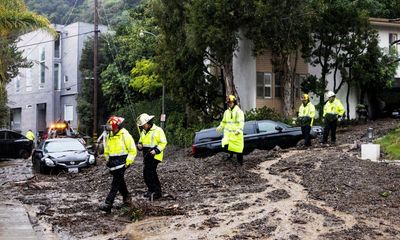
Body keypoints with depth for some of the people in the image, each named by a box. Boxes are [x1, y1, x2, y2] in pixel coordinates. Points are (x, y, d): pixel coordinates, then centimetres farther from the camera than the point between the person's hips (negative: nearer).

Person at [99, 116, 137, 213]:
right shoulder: (109, 136, 10)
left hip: (121, 162, -7)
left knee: (116, 183, -12)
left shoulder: (125, 135, -11)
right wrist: (108, 160, 13)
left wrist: (127, 162, -13)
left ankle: (108, 204, -19)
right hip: (113, 162, 7)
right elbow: (106, 150, 23)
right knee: (120, 181, 17)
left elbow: (133, 150, -9)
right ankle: (126, 197, 36)